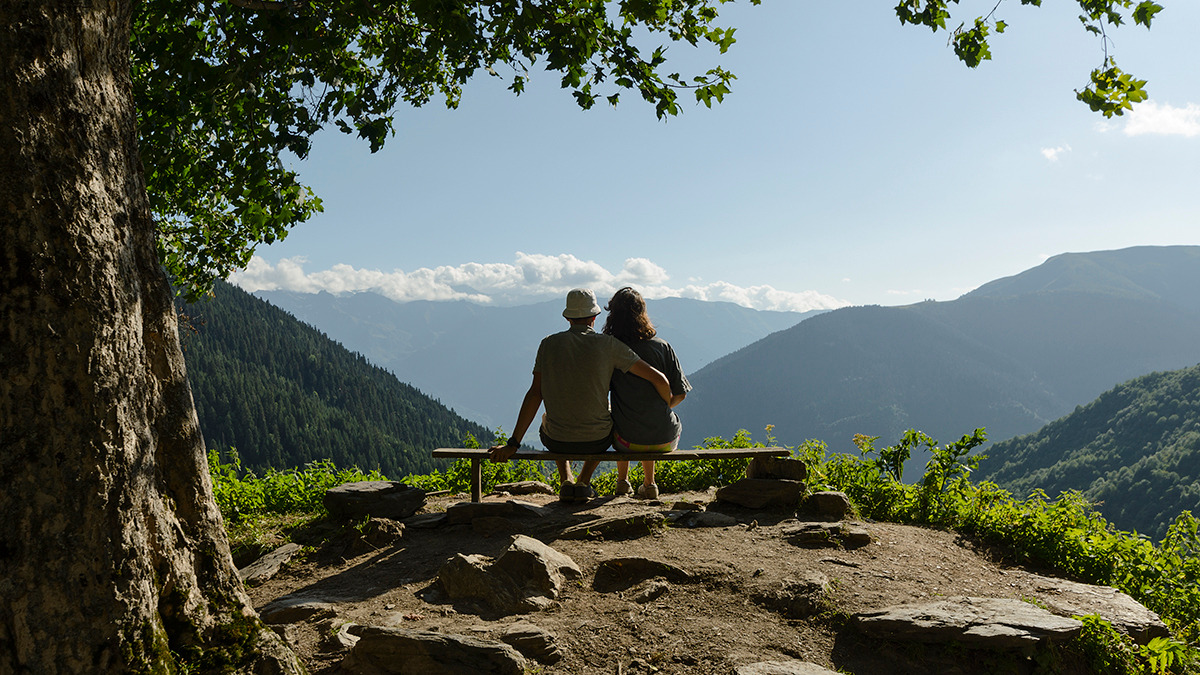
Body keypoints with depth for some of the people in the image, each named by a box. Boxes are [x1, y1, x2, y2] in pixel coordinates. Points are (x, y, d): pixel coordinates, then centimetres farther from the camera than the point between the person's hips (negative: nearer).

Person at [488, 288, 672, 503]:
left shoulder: (549, 344, -5)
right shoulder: (608, 345, -8)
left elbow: (535, 394, -8)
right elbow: (658, 379, -10)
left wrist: (513, 444, -5)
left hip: (557, 442, 1)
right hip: (596, 440, -1)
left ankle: (566, 481, 20)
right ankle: (584, 481, 21)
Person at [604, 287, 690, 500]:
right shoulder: (662, 347, -4)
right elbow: (680, 394, -1)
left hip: (627, 442, -1)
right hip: (665, 441, 1)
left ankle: (622, 480, 43)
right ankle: (648, 484, 39)